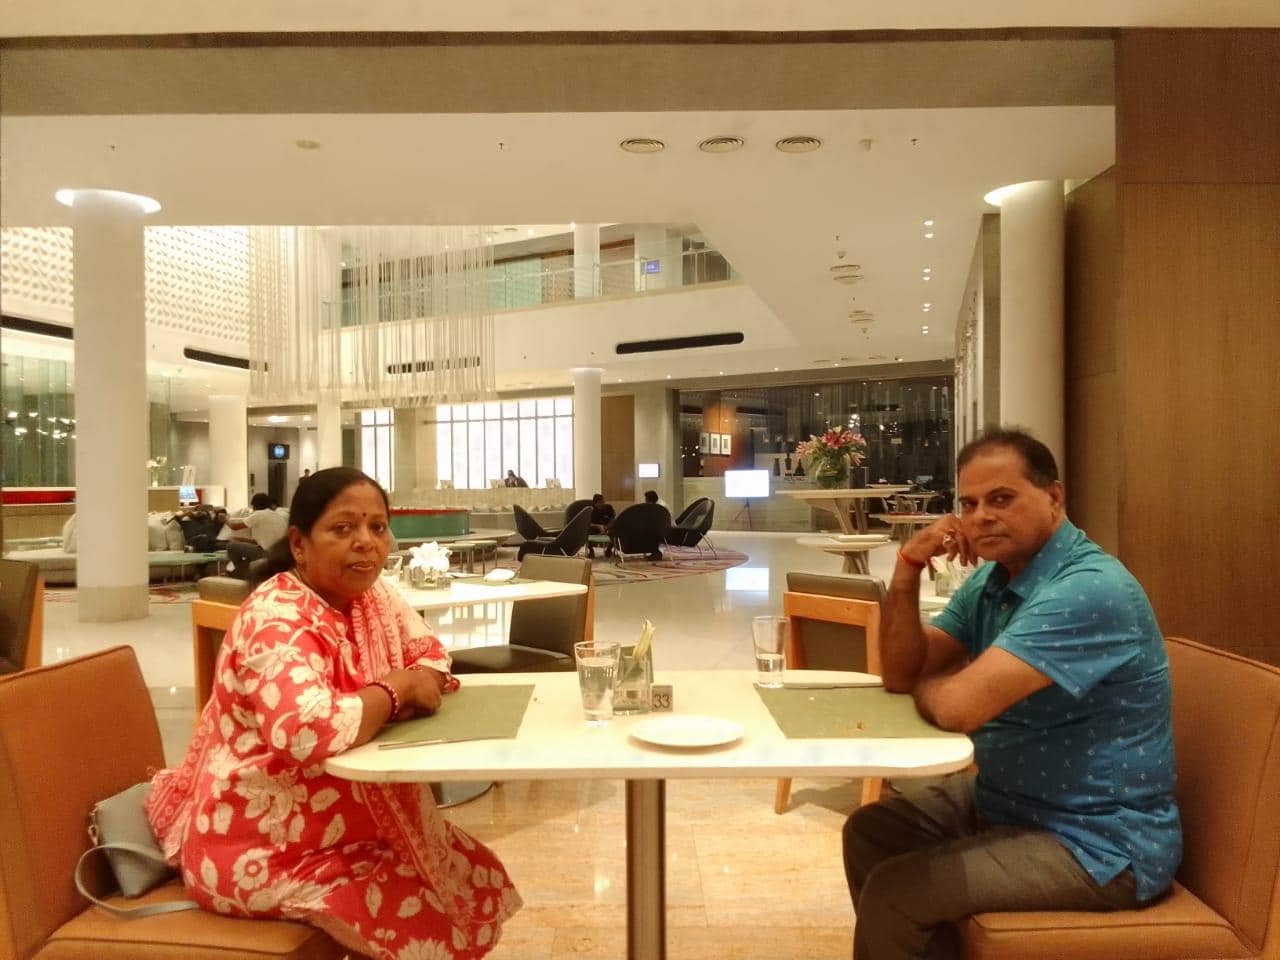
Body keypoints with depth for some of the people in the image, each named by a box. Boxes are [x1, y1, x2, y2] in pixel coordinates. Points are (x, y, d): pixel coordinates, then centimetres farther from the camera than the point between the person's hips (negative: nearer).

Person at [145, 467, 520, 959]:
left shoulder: (370, 594, -1)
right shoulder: (277, 621, -27)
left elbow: (428, 654, 11)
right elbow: (309, 731, -43)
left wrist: (416, 684, -14)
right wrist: (396, 690, -25)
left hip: (343, 821, 9)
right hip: (260, 847, -8)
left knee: (477, 878, 8)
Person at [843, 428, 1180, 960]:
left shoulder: (1088, 590, -27)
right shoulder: (991, 579, 3)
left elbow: (958, 706, -34)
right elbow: (902, 674, 1)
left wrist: (922, 683, -9)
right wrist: (906, 572, -13)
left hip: (1099, 842, -9)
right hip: (1008, 797, 9)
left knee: (892, 894, -16)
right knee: (868, 833, 14)